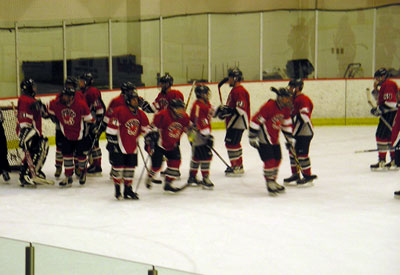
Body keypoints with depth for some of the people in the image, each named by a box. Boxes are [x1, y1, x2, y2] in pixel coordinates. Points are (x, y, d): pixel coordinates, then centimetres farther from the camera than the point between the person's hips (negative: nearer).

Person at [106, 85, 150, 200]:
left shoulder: (140, 114, 3)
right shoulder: (119, 111, -17)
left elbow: (146, 129, 14)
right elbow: (112, 128, -16)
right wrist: (111, 142, -17)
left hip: (132, 146, 6)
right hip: (119, 145, -6)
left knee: (130, 167, 9)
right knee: (118, 166, -2)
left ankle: (128, 190, 21)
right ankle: (117, 190, 11)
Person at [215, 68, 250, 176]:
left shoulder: (239, 91, -18)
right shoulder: (235, 90, 16)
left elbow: (241, 109, -26)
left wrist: (228, 111, -30)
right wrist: (224, 109, 12)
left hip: (238, 122, -11)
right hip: (234, 122, 11)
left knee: (231, 143, -10)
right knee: (234, 143, 19)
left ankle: (237, 167, -7)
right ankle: (239, 166, 28)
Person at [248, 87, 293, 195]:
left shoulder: (285, 109, 2)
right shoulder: (269, 106, -23)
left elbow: (287, 124, 17)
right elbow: (256, 120, -21)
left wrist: (290, 139, 16)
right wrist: (252, 137, -20)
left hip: (275, 139, 8)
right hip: (264, 138, -8)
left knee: (277, 159, 10)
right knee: (269, 160, -12)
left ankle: (273, 181, 25)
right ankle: (269, 182, 1)